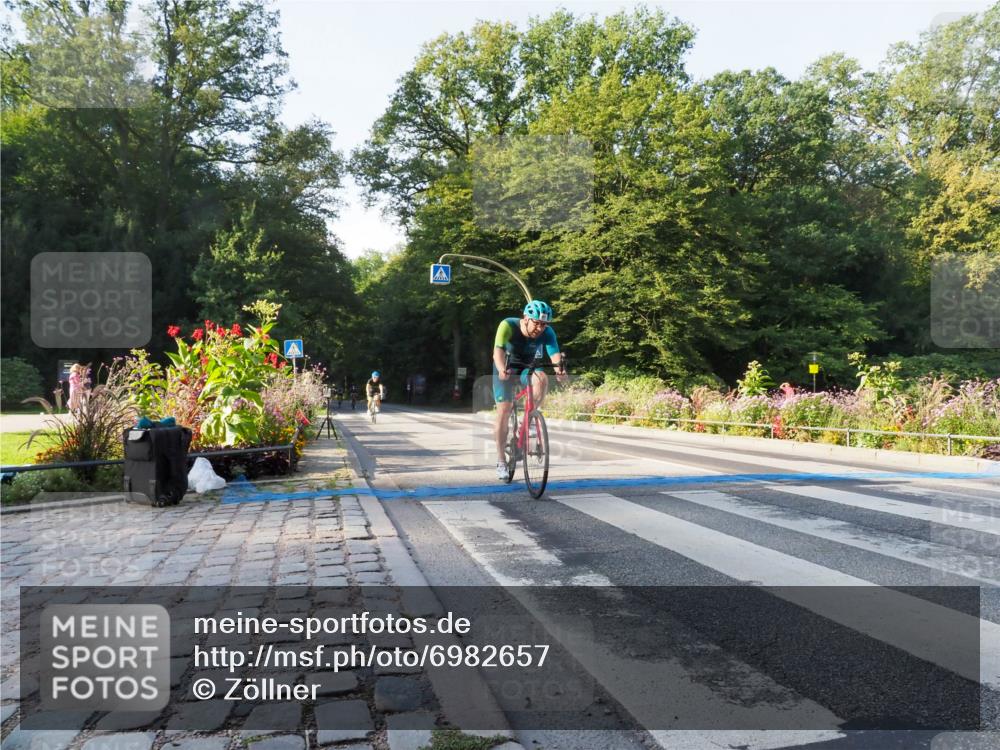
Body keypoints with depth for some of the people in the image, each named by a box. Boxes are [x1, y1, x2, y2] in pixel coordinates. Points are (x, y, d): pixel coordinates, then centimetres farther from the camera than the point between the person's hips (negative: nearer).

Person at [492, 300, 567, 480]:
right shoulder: (508, 326, -30)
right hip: (506, 367, -2)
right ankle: (501, 461, 1)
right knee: (504, 411, -11)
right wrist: (502, 369, -62)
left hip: (529, 366, 2)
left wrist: (560, 370, -58)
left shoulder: (547, 332, -23)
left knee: (542, 379, -32)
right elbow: (498, 351, -42)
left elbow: (555, 354, -36)